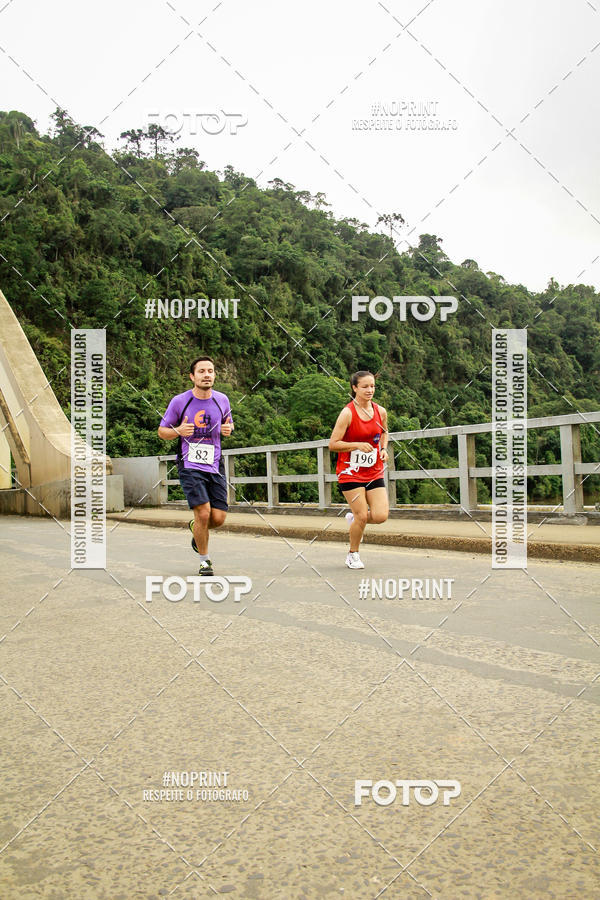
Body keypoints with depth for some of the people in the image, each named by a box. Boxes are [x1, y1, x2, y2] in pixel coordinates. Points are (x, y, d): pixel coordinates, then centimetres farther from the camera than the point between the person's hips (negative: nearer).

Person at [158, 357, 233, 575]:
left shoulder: (222, 400, 5)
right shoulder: (179, 401, -4)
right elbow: (162, 431, 5)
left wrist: (228, 429, -2)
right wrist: (178, 431, -16)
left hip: (215, 466, 3)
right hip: (190, 466, -3)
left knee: (218, 518, -3)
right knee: (203, 513, -15)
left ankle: (196, 529, 34)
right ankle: (205, 561, 8)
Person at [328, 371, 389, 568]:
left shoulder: (380, 411, 3)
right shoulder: (347, 413, -12)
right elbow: (333, 444, -12)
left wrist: (384, 449, 5)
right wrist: (358, 445, -23)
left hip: (374, 472, 5)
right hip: (350, 472, -5)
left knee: (381, 516, -7)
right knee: (362, 516, -6)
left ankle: (353, 517, 26)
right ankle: (353, 555, 19)